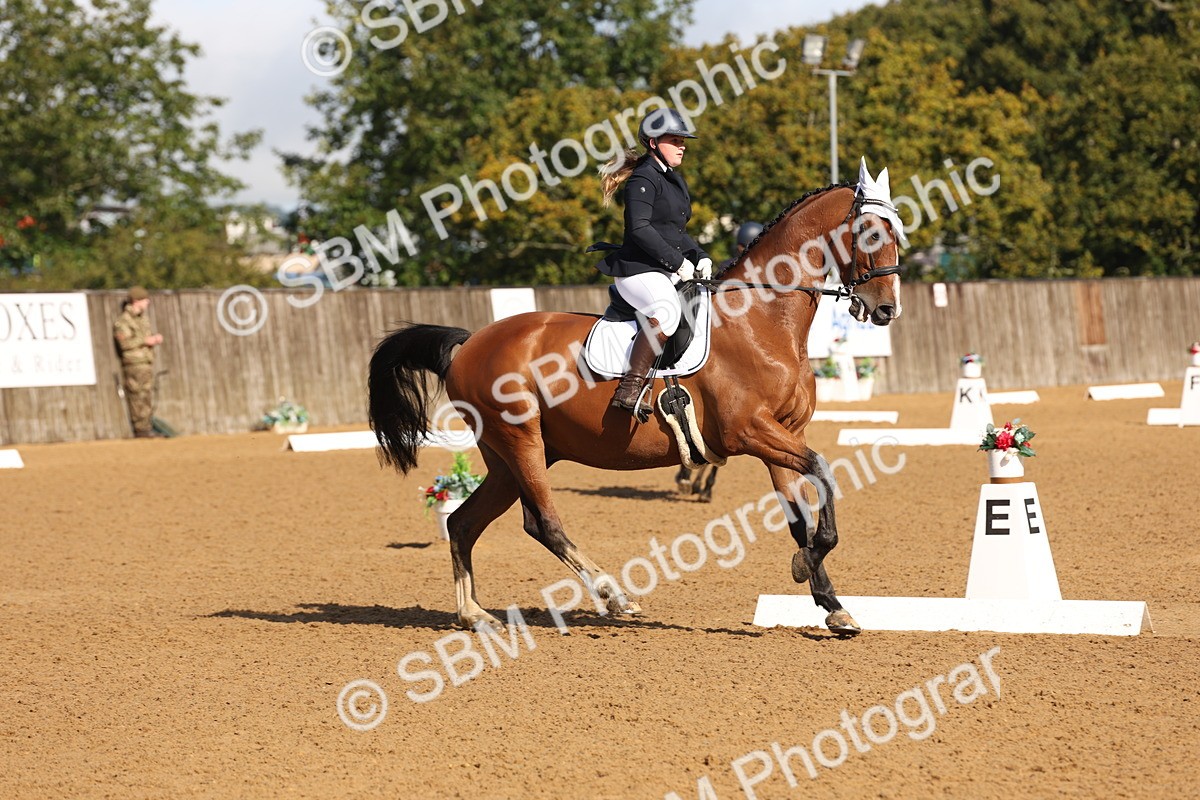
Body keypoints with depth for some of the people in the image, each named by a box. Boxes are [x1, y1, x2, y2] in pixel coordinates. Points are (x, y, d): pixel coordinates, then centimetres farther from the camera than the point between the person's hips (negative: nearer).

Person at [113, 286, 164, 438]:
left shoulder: (143, 319, 18)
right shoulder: (123, 321, -10)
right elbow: (124, 342, -20)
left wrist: (155, 339, 4)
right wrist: (145, 340, -17)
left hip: (147, 364, 9)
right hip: (134, 364, -9)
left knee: (148, 397, 8)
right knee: (137, 397, -8)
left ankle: (147, 428, 12)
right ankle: (140, 429, -7)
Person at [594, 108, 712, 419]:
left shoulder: (675, 181, 21)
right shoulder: (643, 180, -9)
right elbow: (639, 229, -21)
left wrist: (699, 257, 9)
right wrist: (677, 261, -20)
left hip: (667, 273, 11)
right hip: (638, 270, -10)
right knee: (668, 312, -36)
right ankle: (629, 390, -39)